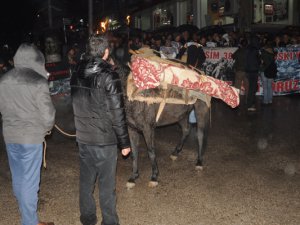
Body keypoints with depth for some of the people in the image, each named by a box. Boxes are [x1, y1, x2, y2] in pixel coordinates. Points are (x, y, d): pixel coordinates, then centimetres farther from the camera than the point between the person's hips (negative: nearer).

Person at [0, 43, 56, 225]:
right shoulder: (38, 82, -17)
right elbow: (47, 114, -14)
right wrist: (47, 127, 6)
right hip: (31, 137, -5)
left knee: (17, 176, 20)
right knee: (29, 180, 5)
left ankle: (25, 206, 41)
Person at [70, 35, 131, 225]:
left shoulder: (77, 73, 2)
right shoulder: (109, 75, -15)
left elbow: (77, 105, 11)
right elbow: (117, 113, -15)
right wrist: (124, 142, -9)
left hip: (83, 137, 6)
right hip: (105, 139, -6)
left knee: (86, 180, 16)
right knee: (107, 184, 6)